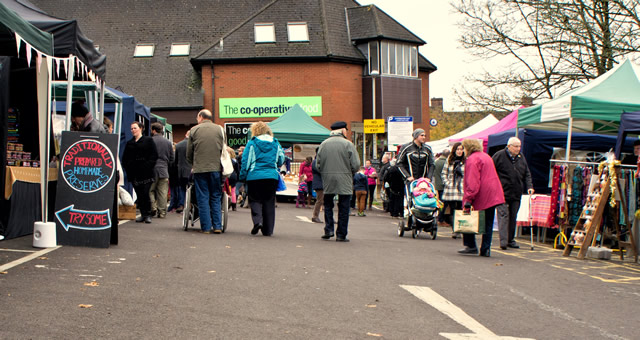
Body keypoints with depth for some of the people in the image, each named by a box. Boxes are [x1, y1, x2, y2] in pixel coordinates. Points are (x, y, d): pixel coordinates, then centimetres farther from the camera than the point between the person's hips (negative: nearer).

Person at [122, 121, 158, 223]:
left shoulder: (148, 140, 5)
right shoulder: (129, 143, 18)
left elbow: (154, 156, -2)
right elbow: (124, 158, 18)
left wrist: (148, 166, -13)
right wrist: (127, 168, 2)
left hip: (146, 173, -4)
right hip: (134, 173, 4)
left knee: (145, 193, -10)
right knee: (139, 195, 4)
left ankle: (148, 215, -2)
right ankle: (143, 214, 9)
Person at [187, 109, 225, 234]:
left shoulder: (194, 130, 4)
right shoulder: (219, 129, 6)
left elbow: (189, 153, 8)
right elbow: (223, 150, 8)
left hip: (199, 169, -1)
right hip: (216, 168, 1)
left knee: (203, 198, 3)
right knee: (216, 197, 8)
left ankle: (206, 227, 2)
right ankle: (217, 226, 3)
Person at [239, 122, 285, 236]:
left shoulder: (252, 143, -1)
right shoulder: (276, 144, 9)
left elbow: (245, 161, -2)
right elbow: (281, 160, 16)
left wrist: (243, 177, 5)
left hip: (255, 176, -2)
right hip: (272, 177, 3)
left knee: (255, 200, 8)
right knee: (269, 202, 8)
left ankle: (257, 220, -17)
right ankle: (268, 229, 8)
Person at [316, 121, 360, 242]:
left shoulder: (323, 144, 4)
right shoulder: (348, 144, -7)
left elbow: (318, 164, 5)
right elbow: (356, 165, -9)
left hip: (327, 182, 3)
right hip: (344, 182, -3)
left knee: (328, 205, 17)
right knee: (343, 208, 4)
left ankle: (328, 229, 5)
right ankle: (341, 235, 6)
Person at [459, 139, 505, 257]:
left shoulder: (472, 159, -10)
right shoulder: (486, 156, 19)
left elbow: (473, 182, -18)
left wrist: (468, 199, -20)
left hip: (480, 197, -8)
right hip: (493, 196, 8)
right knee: (488, 223, 8)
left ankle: (470, 246, 6)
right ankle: (485, 249, 6)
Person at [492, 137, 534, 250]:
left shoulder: (521, 158, 13)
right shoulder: (499, 156, -4)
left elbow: (527, 174, 17)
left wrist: (529, 186, 3)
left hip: (516, 194, 5)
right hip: (503, 193, -5)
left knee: (513, 217, 9)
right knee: (503, 215, -11)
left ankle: (510, 239, 19)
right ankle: (503, 241, -15)